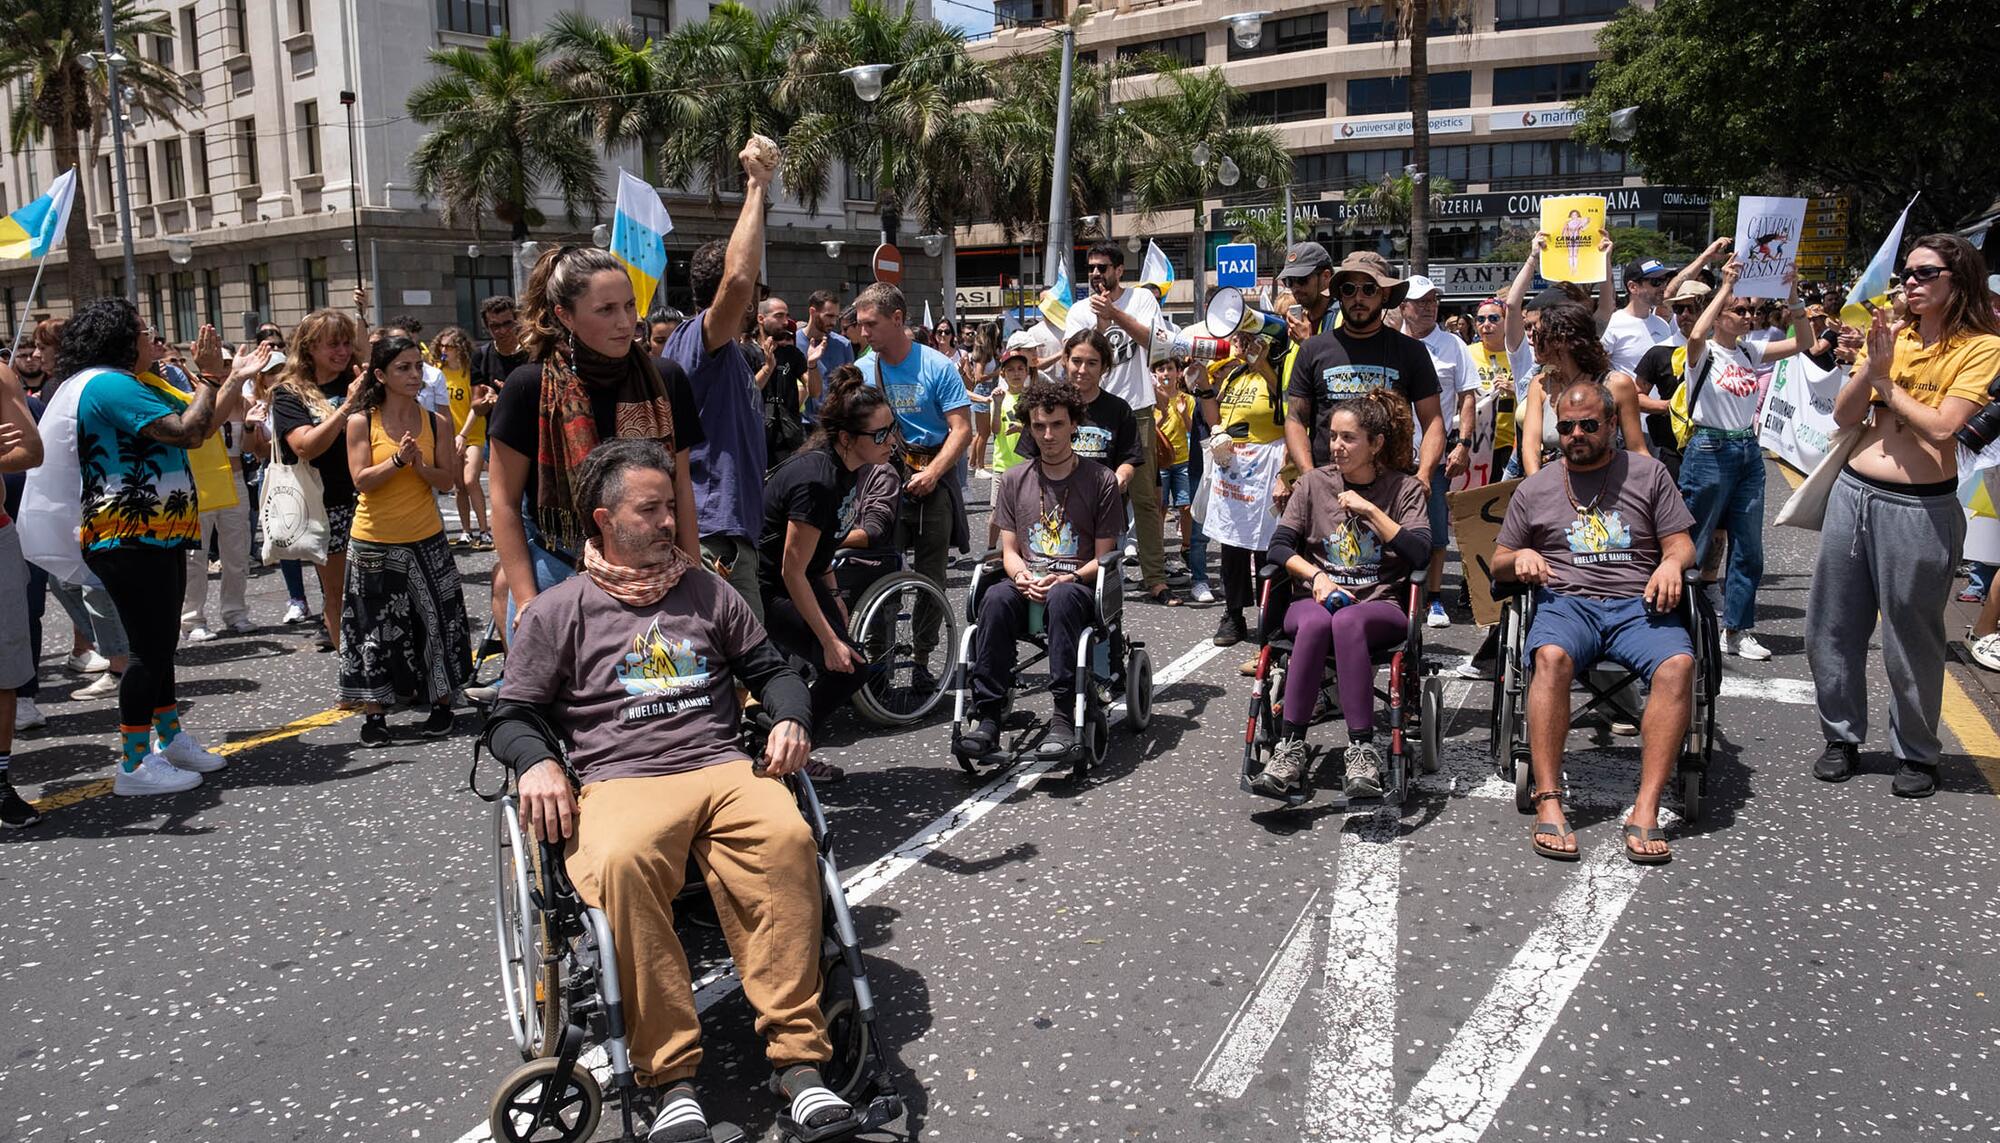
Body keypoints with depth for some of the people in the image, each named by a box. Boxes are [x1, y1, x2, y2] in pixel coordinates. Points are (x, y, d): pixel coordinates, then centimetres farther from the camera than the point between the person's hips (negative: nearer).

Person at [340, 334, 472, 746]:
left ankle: (442, 704, 19)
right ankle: (374, 714, 15)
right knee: (376, 628, 5)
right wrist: (398, 459, -23)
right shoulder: (361, 422, -5)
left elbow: (448, 482, -1)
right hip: (374, 542, -1)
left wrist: (421, 465, -19)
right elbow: (361, 480, -10)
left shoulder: (437, 423, 1)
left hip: (427, 541, 2)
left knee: (436, 621, 5)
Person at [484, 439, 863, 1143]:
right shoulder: (557, 612, 15)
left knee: (785, 838, -33)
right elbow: (512, 715, 13)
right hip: (617, 781, -2)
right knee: (621, 863, -38)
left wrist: (791, 720, 5)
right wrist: (536, 762, -9)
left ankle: (796, 1057, -29)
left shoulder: (706, 591, 23)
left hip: (721, 767, 2)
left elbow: (769, 668, 27)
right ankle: (671, 1078, -30)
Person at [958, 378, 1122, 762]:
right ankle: (988, 717, -34)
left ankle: (1063, 716, -39)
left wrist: (1067, 578, -16)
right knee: (996, 597, -33)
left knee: (1062, 597, -39)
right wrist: (1023, 577, -11)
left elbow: (1104, 557, 2)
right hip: (1027, 585, 3)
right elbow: (1009, 551, 11)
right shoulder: (1014, 481, 13)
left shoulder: (1100, 481, 4)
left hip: (1078, 586, -2)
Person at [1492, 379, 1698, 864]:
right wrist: (1520, 557, -3)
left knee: (1678, 663, -33)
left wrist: (1672, 562, -10)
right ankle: (1548, 801, -36)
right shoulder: (1535, 487, 19)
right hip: (1566, 601, 0)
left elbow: (1682, 544, 14)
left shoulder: (1648, 473, 17)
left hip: (1638, 604, 1)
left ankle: (1646, 809, -34)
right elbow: (1498, 564, 21)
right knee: (1551, 657, -36)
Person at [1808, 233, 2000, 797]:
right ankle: (1842, 736, 27)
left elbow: (1941, 427, -17)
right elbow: (1843, 415, 5)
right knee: (1832, 626, 11)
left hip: (1920, 508, -5)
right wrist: (1871, 364, -8)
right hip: (1853, 490, 5)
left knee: (1911, 640, 5)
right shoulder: (1890, 334, 9)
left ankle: (1916, 754, 23)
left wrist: (1886, 381, -7)